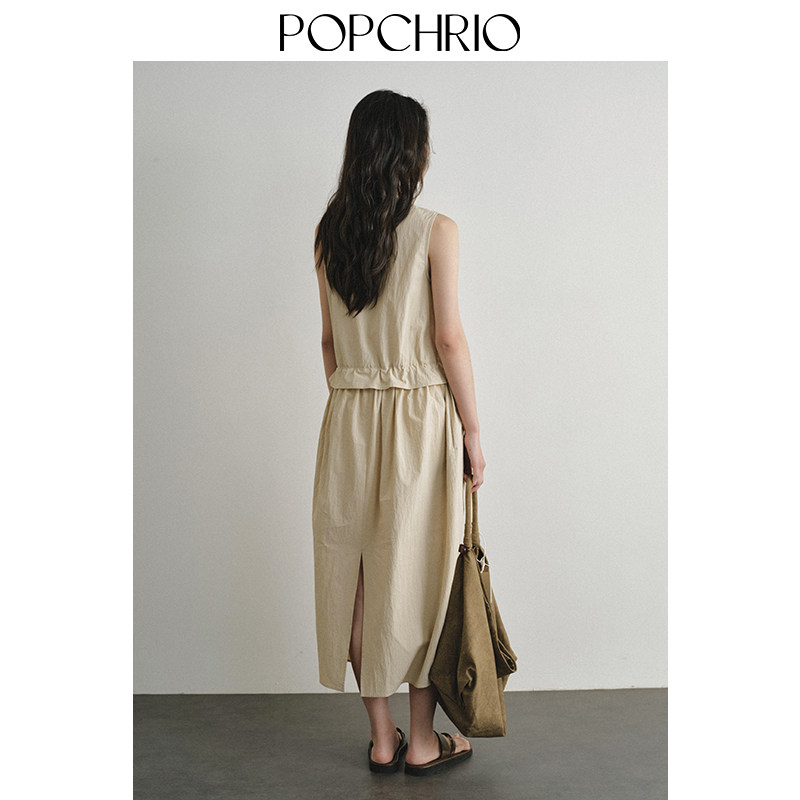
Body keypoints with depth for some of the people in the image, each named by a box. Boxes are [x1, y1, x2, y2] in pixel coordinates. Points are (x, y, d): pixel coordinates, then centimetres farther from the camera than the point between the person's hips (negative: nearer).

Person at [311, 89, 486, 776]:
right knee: (420, 572, 7)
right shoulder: (436, 230, -8)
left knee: (359, 573, 11)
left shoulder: (329, 234, 6)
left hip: (349, 417, 5)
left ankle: (381, 738, 23)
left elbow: (330, 340, 10)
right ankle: (423, 739, 20)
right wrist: (474, 433, -3)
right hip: (421, 415, -4)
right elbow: (448, 338, -11)